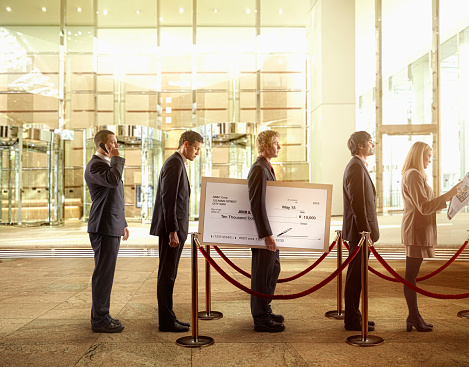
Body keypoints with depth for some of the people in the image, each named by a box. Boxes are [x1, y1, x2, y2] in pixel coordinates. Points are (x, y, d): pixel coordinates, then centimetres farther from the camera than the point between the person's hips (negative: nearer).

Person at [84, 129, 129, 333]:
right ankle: (99, 320, 1)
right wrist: (116, 158, -16)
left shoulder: (107, 164, 21)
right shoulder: (95, 165, -12)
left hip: (111, 228, 10)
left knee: (105, 273, 14)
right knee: (103, 273, -6)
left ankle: (101, 315, 22)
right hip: (103, 228, -10)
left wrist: (123, 223, 25)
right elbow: (113, 180, -33)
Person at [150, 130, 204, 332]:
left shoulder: (177, 163, 18)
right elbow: (168, 199, -21)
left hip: (174, 228, 10)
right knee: (167, 275, -3)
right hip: (171, 228, -10)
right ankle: (166, 321, 4)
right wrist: (173, 231, -22)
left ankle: (168, 317, 21)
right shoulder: (174, 164, -14)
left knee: (169, 274, 13)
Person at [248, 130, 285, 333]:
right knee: (262, 273, -1)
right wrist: (267, 234, -26)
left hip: (269, 230, 11)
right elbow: (257, 204, -25)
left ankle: (264, 310, 33)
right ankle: (261, 319, 11)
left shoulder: (267, 168, 14)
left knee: (273, 269, 19)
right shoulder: (259, 169, -19)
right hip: (263, 231, -11)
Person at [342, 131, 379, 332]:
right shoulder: (356, 167, -15)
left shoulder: (359, 166, 18)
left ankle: (353, 315, 24)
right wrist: (365, 231, -21)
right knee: (356, 275, -3)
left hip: (361, 230, 10)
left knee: (356, 274, 15)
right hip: (359, 230, -10)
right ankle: (352, 320, 5)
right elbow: (357, 202, -21)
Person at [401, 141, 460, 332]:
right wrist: (448, 195, -18)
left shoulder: (412, 174, 20)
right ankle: (414, 317, 3)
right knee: (411, 275, -4)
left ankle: (414, 316, 17)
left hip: (417, 230, 11)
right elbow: (424, 207, -19)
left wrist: (444, 199, 20)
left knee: (412, 275, 11)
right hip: (416, 230, -11)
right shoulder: (413, 175, -14)